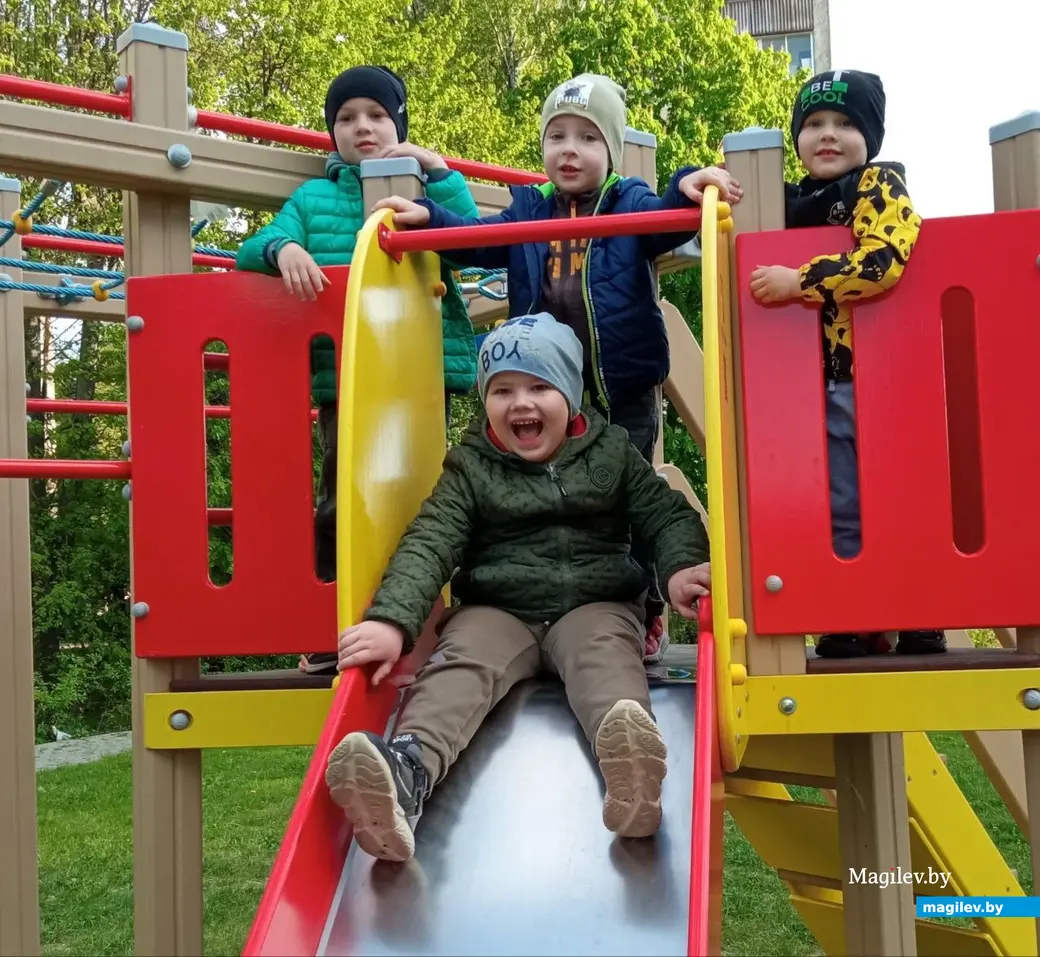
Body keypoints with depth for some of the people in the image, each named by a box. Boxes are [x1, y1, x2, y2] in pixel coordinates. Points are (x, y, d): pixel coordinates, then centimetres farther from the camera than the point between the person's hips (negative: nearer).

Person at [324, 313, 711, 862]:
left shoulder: (611, 451, 11)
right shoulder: (470, 467, 8)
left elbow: (668, 515, 6)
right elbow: (430, 543, -4)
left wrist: (681, 567, -19)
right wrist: (392, 620, -22)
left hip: (594, 606, 0)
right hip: (496, 611, 1)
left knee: (604, 654, -34)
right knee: (461, 659, -31)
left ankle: (630, 763, -67)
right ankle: (407, 771, -60)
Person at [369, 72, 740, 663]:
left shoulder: (631, 204, 0)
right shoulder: (529, 213, 12)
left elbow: (665, 219, -19)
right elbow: (478, 239, 6)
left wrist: (688, 188, -41)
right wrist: (428, 216, -11)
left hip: (624, 394, -3)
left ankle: (646, 617, 20)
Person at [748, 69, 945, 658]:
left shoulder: (881, 186, -5)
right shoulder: (792, 202, 14)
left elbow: (882, 261, -23)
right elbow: (759, 260, 30)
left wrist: (797, 283, -22)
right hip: (824, 384, 6)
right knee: (842, 512, 7)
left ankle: (922, 629, 12)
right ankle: (857, 627, 17)